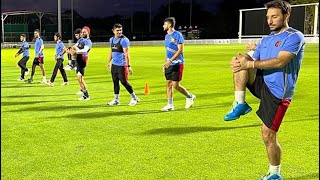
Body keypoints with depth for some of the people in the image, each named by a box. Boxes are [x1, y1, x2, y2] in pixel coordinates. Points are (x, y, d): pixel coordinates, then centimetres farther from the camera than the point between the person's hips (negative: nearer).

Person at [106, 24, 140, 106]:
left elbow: (126, 54, -17)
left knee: (124, 82, -3)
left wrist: (128, 66, -22)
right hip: (114, 64, 7)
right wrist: (109, 62, 25)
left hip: (122, 65, -7)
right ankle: (116, 99, 19)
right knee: (115, 82, 10)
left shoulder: (124, 40, -12)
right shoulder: (112, 39, 11)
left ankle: (134, 98, 12)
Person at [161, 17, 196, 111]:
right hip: (169, 64, 8)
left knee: (175, 85, -8)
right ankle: (170, 105, 12)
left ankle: (190, 97, 15)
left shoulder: (177, 35, -12)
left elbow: (180, 50, -18)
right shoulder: (167, 36, 13)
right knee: (168, 84, 6)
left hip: (177, 63, -8)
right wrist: (166, 62, 16)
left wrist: (170, 60, -23)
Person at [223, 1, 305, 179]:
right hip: (262, 84, 6)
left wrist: (250, 64, -24)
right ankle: (240, 104, -15)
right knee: (241, 59, -17)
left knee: (268, 135, -2)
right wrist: (240, 62, -13)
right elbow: (252, 61, 11)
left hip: (277, 91, -6)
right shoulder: (266, 39, 16)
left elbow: (280, 61, -23)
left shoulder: (295, 36, -8)